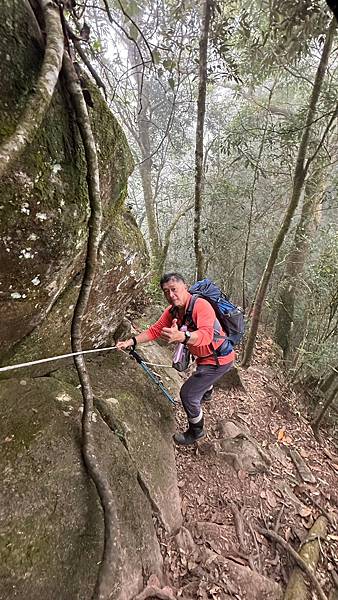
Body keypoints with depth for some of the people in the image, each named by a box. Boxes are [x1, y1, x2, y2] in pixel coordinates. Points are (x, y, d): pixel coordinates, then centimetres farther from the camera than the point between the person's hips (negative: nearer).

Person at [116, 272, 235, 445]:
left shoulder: (201, 305, -32)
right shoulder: (171, 311, -7)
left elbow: (206, 335, -47)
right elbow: (154, 330, -6)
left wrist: (181, 336, -65)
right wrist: (131, 341, -17)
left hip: (219, 359, -9)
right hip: (204, 357, 9)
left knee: (188, 393, -8)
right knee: (201, 374, 37)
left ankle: (196, 432, 21)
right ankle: (206, 394, 73)